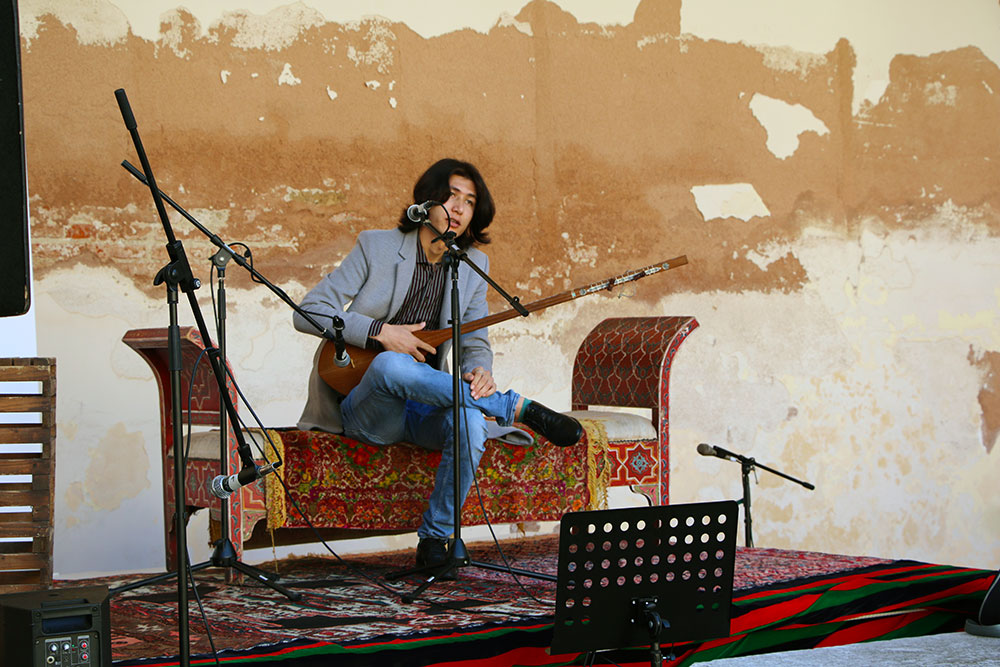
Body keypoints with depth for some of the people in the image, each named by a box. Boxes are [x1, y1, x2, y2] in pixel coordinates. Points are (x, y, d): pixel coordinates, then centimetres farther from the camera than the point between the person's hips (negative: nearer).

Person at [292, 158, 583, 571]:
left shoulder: (473, 264, 11)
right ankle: (517, 409, -26)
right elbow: (308, 312, -5)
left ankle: (435, 537, -16)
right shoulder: (376, 246, 0)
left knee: (470, 424, -35)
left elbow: (475, 342, 10)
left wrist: (479, 372, -16)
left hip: (424, 410, 2)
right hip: (367, 411, -2)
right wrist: (380, 332, -17)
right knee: (390, 366, -39)